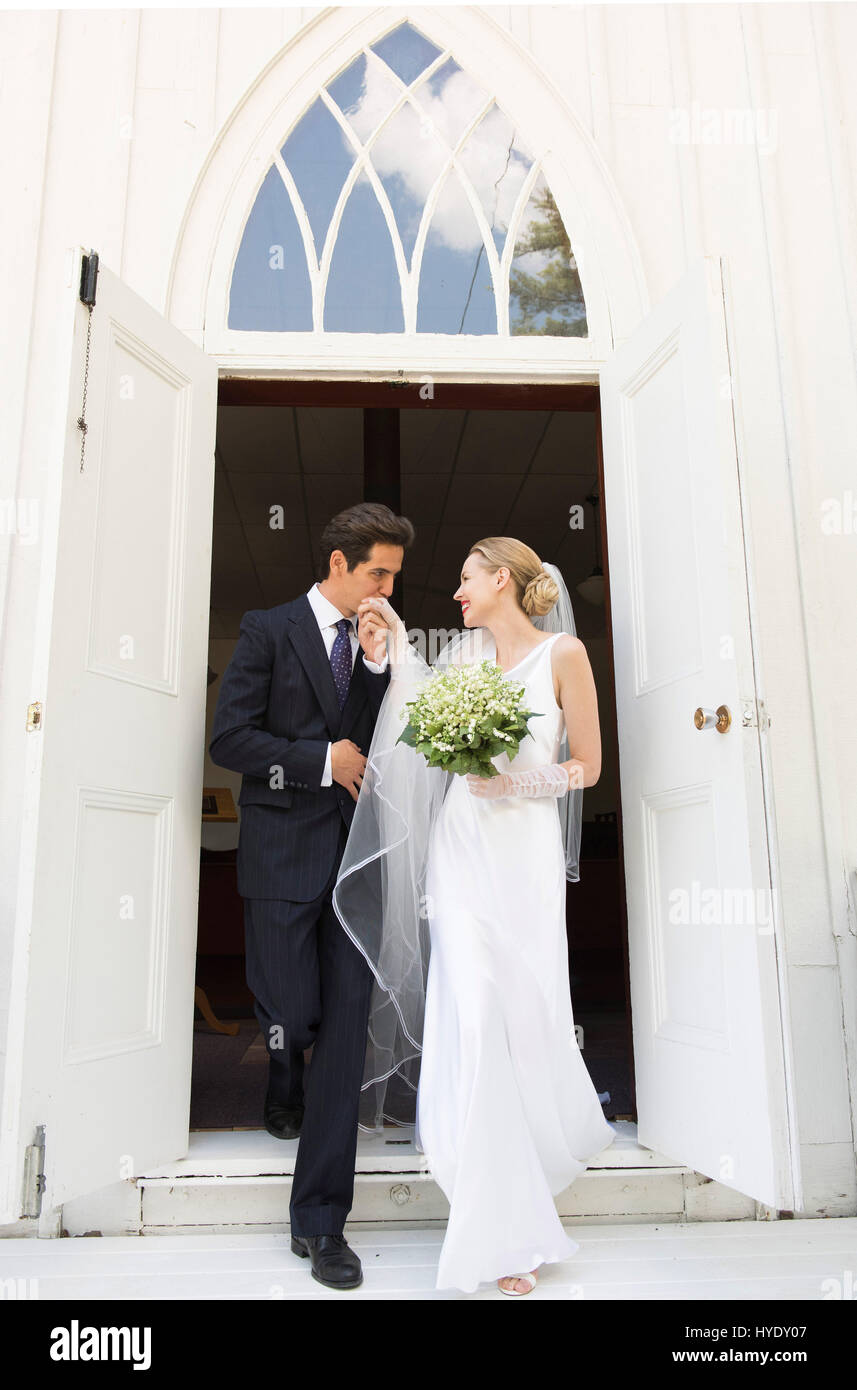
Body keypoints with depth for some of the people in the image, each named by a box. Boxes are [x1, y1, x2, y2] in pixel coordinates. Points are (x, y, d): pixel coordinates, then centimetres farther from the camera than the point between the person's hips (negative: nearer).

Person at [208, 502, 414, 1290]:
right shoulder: (269, 630, -1)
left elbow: (383, 743, 6)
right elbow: (228, 738, -7)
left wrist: (382, 663, -5)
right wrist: (321, 760, -9)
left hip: (352, 854, 4)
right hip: (283, 850, -3)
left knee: (347, 1021, -1)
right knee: (293, 1013, -1)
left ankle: (320, 1220, 10)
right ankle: (286, 1084, 39)